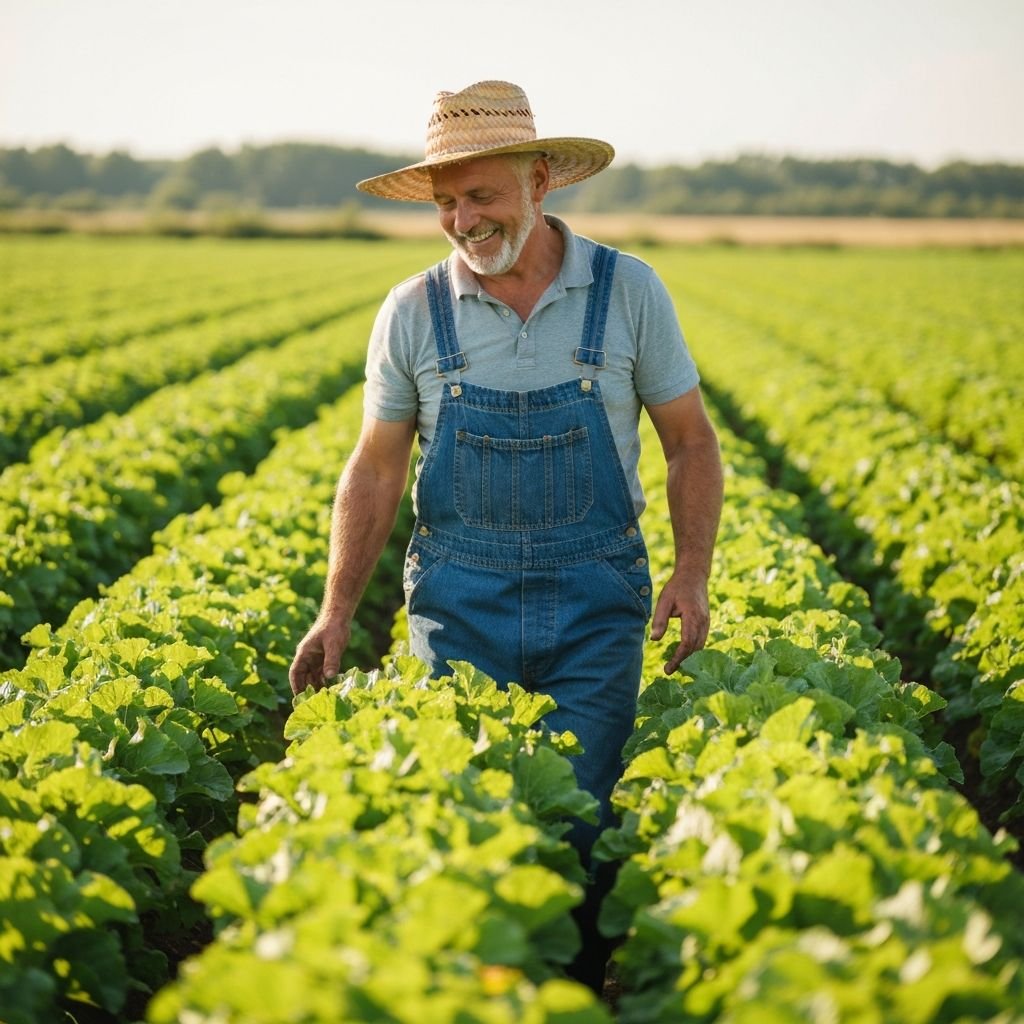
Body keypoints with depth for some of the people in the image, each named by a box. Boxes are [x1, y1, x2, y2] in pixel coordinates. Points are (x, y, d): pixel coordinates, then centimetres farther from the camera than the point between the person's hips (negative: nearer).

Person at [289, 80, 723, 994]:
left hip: (594, 607, -1)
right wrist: (337, 612, 0)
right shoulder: (412, 312, 0)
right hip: (460, 606, 1)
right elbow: (376, 470, 6)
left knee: (576, 825, -3)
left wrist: (693, 572, -10)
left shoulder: (629, 291, -2)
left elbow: (691, 443, 4)